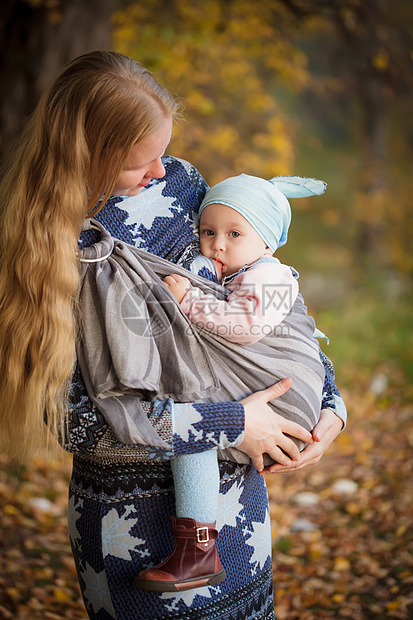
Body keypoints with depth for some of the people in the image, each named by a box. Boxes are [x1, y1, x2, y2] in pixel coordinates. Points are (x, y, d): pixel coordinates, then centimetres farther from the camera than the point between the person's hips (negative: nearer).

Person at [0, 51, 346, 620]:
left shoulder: (176, 182, -4)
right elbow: (77, 417, -22)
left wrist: (330, 402, -3)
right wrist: (233, 424, -20)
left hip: (234, 489, 5)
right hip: (134, 512, -5)